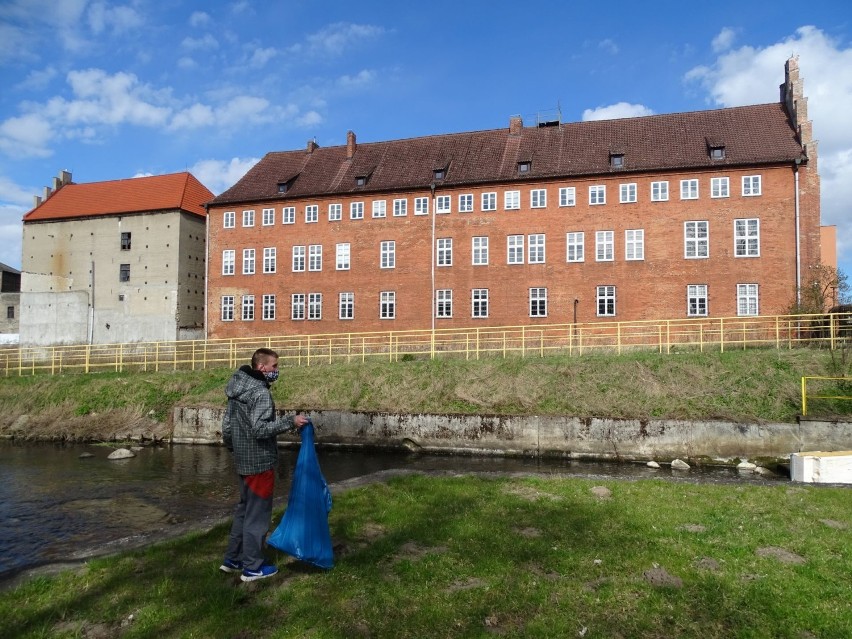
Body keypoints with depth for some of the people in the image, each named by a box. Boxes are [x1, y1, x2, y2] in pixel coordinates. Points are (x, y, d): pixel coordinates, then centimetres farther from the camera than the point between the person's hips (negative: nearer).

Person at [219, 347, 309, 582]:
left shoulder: (237, 390, 8)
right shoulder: (261, 393, -20)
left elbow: (226, 426, 15)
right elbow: (260, 429, -29)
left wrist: (233, 447, 28)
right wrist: (290, 422, -26)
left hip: (243, 462, 9)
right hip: (260, 463, -9)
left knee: (244, 509, 21)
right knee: (257, 514, 3)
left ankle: (232, 559, 31)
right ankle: (252, 567, 13)